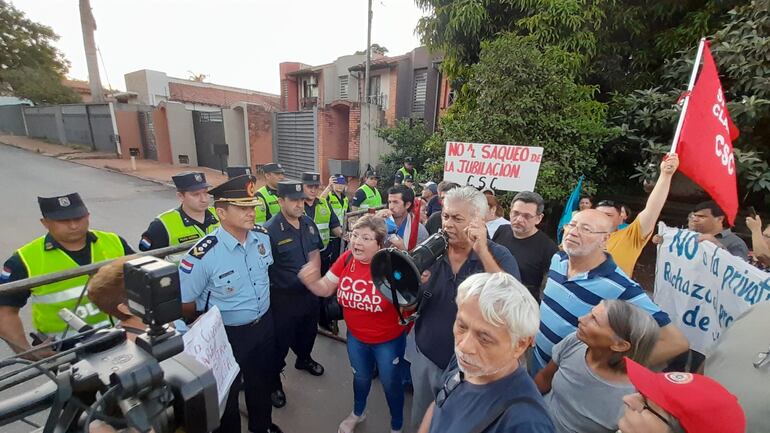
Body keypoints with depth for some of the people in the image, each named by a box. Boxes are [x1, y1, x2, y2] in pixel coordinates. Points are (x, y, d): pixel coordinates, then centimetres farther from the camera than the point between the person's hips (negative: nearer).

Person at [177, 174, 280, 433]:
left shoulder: (263, 236, -11)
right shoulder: (203, 255, -28)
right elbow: (185, 304, -14)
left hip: (264, 324, 5)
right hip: (227, 334, -5)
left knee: (260, 380, 29)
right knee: (226, 391, 21)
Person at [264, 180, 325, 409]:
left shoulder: (309, 223, -3)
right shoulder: (270, 230, -23)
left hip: (310, 291, 6)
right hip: (284, 296, -6)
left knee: (308, 330, 27)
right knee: (281, 340, 12)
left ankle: (304, 359, 56)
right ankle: (273, 381, 37)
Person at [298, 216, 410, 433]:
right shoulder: (346, 258, -15)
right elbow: (325, 288, -6)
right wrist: (311, 281, -27)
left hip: (389, 340, -4)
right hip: (356, 337, 4)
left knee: (390, 383, 21)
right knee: (360, 377, 31)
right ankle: (358, 412, 63)